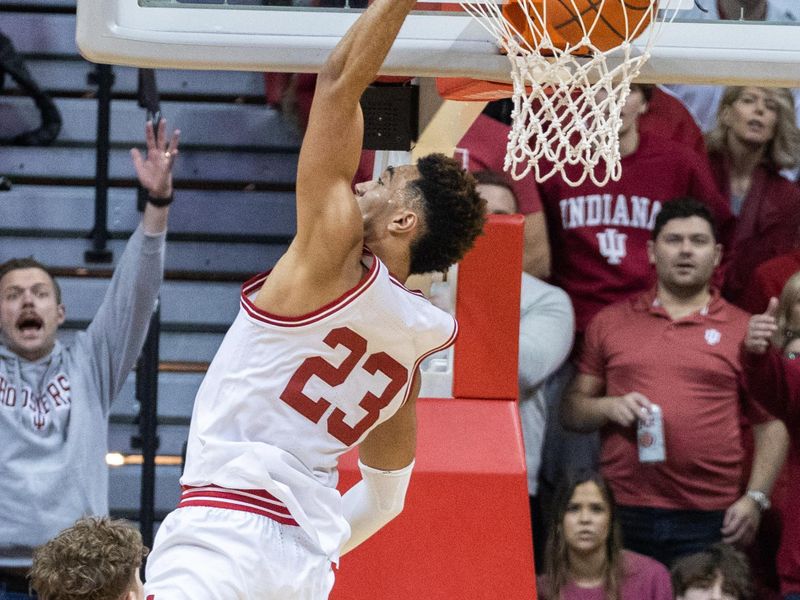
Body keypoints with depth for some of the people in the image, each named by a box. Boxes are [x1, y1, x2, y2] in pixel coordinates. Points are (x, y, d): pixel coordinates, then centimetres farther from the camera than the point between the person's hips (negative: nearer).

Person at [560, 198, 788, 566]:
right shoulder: (610, 322, 13)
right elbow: (571, 410, 15)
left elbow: (771, 426, 8)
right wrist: (609, 407, -6)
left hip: (708, 522, -1)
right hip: (622, 513, 1)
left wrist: (755, 499, -3)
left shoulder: (744, 330, 8)